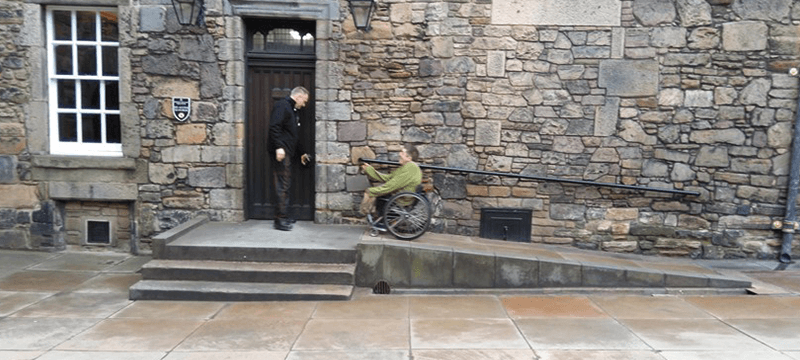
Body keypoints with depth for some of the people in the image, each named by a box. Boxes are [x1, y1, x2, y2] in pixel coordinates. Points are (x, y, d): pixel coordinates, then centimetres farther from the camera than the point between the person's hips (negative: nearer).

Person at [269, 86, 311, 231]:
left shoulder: (292, 110, 25)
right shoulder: (282, 105, -7)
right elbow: (274, 127, -20)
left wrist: (302, 153, 31)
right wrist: (279, 147, -28)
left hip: (287, 153, 10)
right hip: (281, 152, -10)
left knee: (285, 185, 11)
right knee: (282, 185, -10)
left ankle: (283, 217, 18)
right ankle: (281, 219, -7)